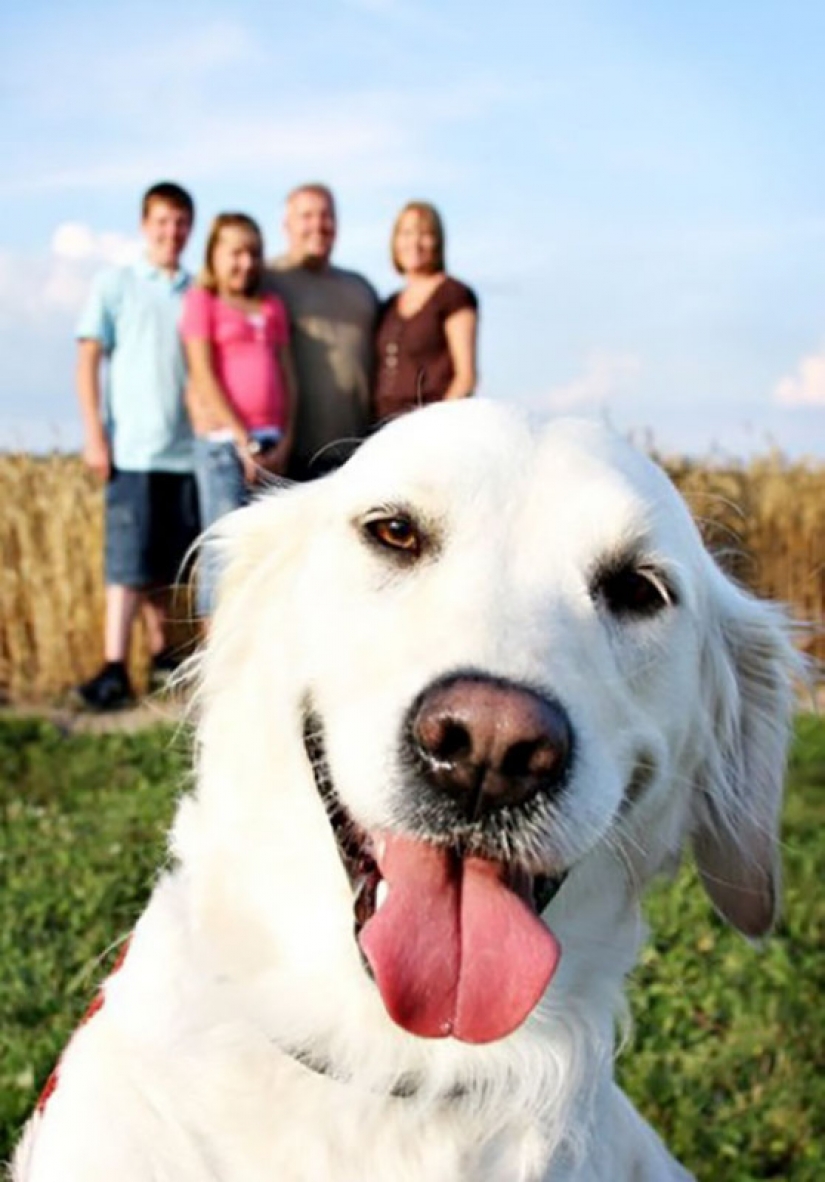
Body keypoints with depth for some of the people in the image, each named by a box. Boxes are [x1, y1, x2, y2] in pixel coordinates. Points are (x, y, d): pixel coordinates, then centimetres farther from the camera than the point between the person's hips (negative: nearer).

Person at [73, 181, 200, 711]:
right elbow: (88, 360, 1)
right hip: (132, 448, -3)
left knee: (167, 561, 9)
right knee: (129, 560, -6)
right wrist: (95, 435, -7)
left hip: (189, 448, 3)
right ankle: (115, 669, -6)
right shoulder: (114, 285, 4)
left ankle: (161, 655, 19)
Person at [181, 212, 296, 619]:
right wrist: (244, 440, -10)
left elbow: (286, 375, 13)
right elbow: (203, 376, -5)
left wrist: (284, 441, 1)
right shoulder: (201, 300, 2)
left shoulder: (272, 307, 17)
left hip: (269, 443, 5)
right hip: (222, 438, -5)